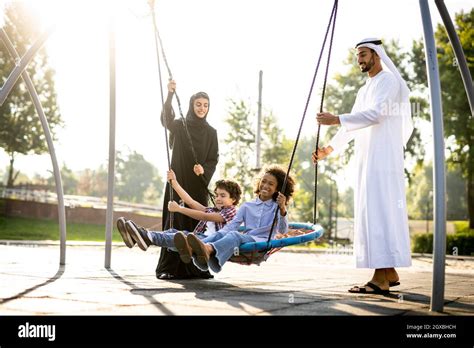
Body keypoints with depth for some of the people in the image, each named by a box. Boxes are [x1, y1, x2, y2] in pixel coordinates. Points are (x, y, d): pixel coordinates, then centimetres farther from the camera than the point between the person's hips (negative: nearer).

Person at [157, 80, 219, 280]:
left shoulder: (211, 132, 11)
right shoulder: (179, 126, 3)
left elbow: (214, 159, 5)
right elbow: (166, 119, -19)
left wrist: (204, 169, -18)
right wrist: (170, 95, -35)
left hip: (198, 184, 2)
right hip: (179, 181, -2)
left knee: (197, 222, -1)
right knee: (176, 221, -6)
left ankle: (196, 266, 2)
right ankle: (170, 268, -4)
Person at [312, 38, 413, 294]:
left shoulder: (388, 81, -4)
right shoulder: (364, 90, 24)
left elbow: (376, 114, -19)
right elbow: (353, 123, 23)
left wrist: (337, 119, -25)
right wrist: (330, 148, 12)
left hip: (383, 157, -9)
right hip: (366, 159, 9)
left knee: (379, 210, -15)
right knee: (369, 212, 6)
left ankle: (381, 278, -18)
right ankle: (389, 273, 11)